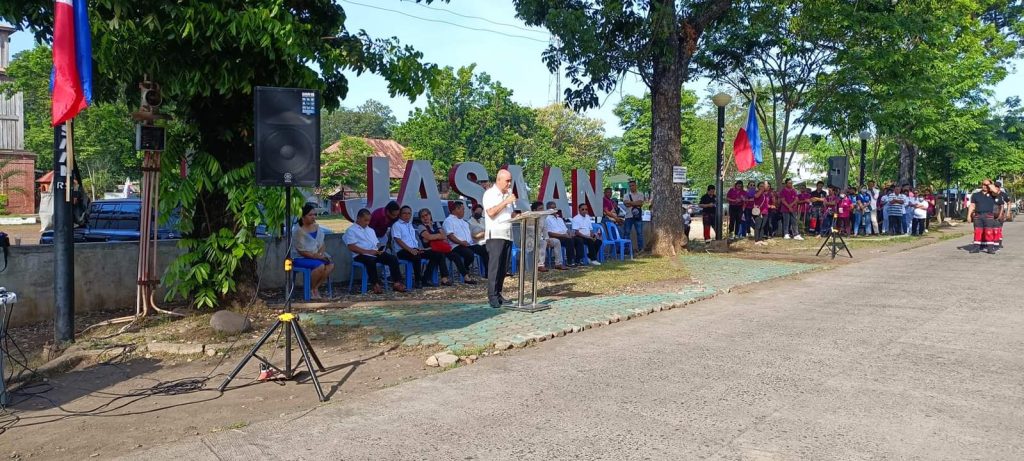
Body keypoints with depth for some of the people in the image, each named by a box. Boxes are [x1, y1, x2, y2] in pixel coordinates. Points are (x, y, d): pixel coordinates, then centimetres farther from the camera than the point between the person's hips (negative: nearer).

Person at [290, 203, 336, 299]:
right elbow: (301, 251, -16)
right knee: (320, 266, -32)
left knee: (331, 265, -21)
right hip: (300, 258, -7)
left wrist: (320, 254, -10)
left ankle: (316, 288, -7)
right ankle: (310, 289, -9)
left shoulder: (317, 227, 9)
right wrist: (316, 256, -20)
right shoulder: (298, 230, -13)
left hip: (316, 256, 7)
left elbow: (322, 245, 11)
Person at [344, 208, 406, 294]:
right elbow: (351, 247, -7)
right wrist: (367, 251, -16)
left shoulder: (371, 230, 29)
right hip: (361, 255, -6)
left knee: (393, 258, -17)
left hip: (375, 253, 6)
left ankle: (396, 283, -21)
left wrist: (379, 250, 1)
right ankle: (375, 285, -33)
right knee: (371, 260, -40)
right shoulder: (351, 230, 6)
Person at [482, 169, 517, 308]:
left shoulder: (508, 194, 19)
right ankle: (492, 296, -9)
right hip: (495, 235, -7)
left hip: (507, 235, 7)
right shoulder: (490, 194, -3)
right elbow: (491, 212, -17)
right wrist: (506, 202, -16)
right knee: (494, 266, -10)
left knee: (504, 267, 5)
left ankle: (498, 294, 11)